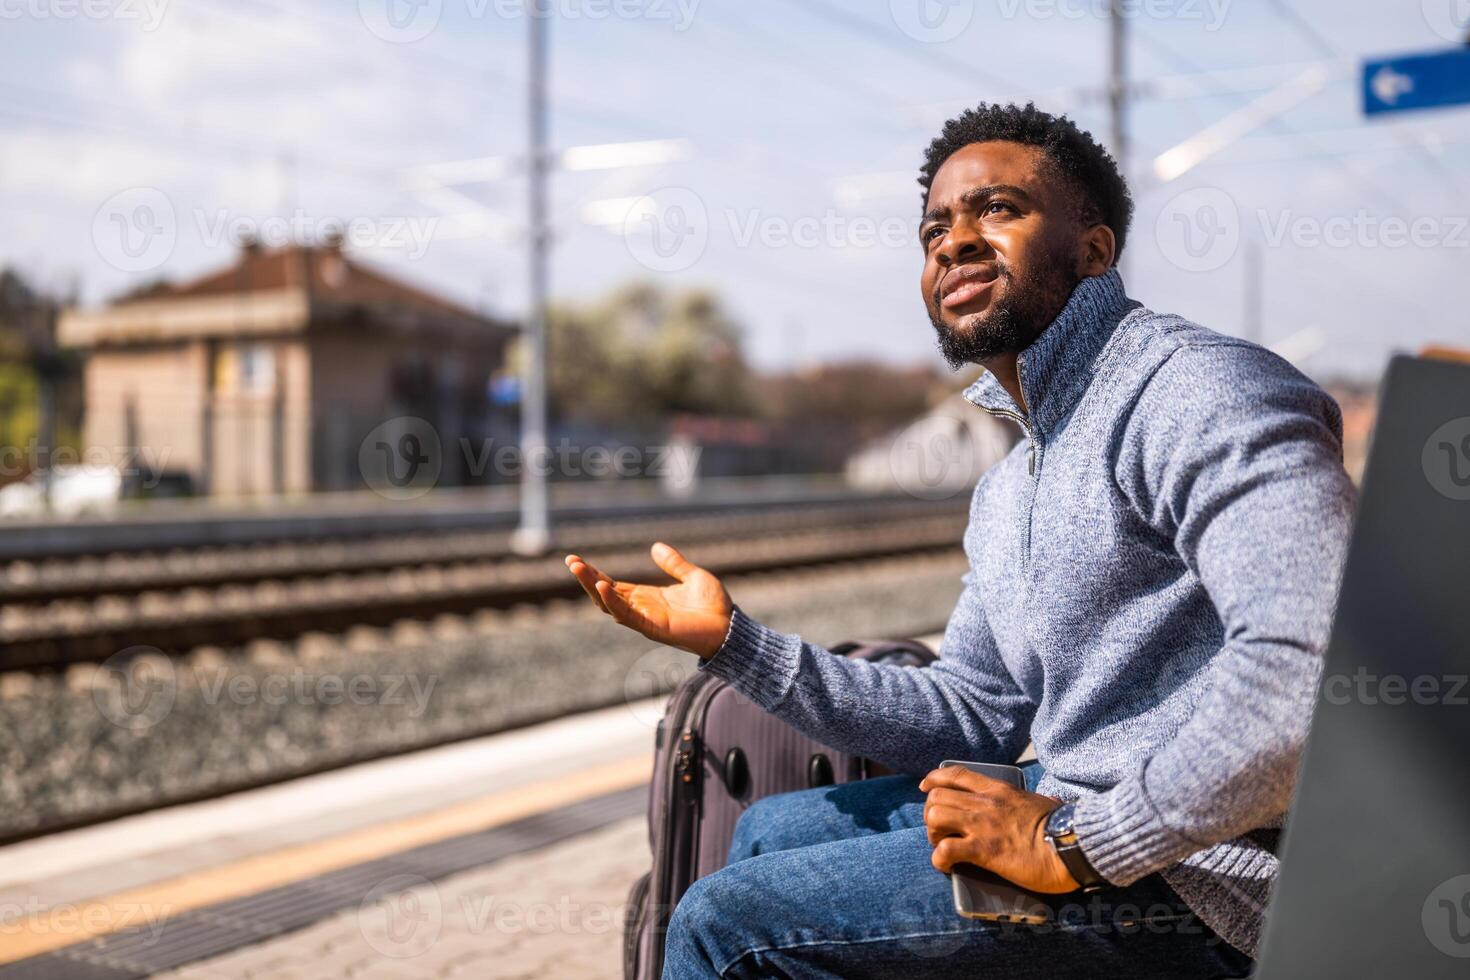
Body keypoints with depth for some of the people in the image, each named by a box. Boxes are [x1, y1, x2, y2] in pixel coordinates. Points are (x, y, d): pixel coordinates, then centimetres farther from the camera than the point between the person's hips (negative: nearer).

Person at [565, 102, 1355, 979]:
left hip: (1197, 870, -10)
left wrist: (1076, 844, -26)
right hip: (1093, 809, 10)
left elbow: (1310, 657, -30)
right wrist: (734, 640, 9)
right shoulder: (1008, 492, 17)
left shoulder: (1202, 390, -16)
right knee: (766, 833, 22)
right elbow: (973, 718, 17)